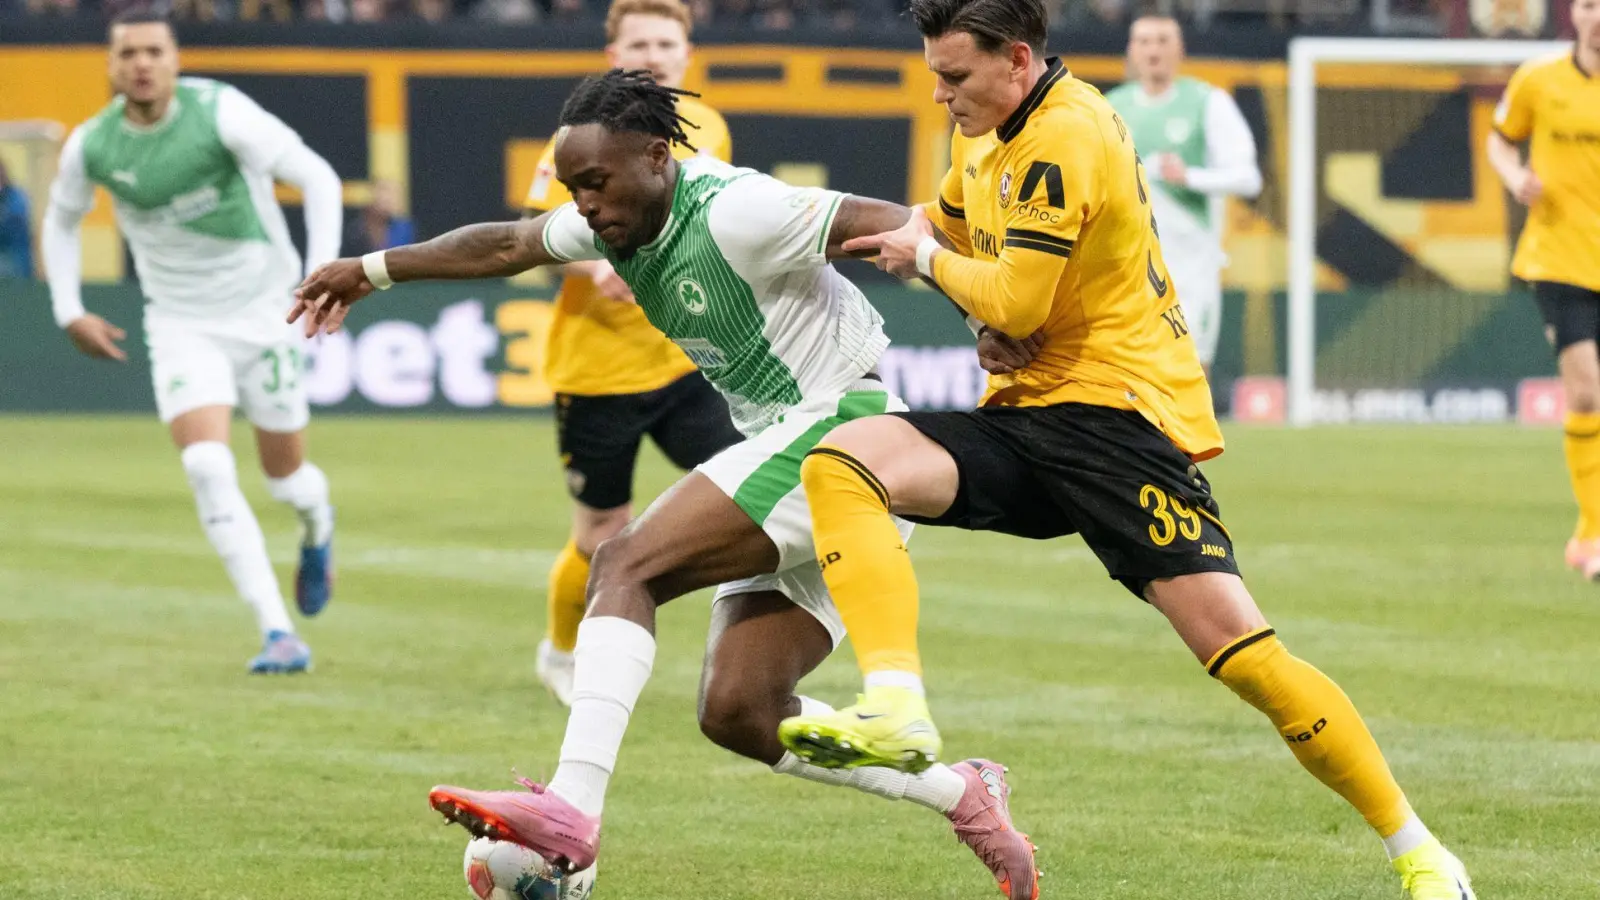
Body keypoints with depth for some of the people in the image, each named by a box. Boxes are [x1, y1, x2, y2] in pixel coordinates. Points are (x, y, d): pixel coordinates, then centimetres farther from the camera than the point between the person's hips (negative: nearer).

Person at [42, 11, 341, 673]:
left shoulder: (222, 114, -19)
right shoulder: (91, 146, -7)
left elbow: (317, 178, -16)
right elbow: (61, 220, 14)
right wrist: (69, 311, 6)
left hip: (261, 311, -2)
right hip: (181, 325, 2)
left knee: (286, 477, 10)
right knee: (207, 469, -20)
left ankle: (318, 529, 50)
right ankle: (277, 635, -18)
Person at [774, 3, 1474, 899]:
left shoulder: (1065, 137, -16)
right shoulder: (989, 131, 14)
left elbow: (1015, 303, -19)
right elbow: (945, 220, 33)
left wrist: (927, 259, 0)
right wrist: (902, 235, 8)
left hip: (1115, 412, -9)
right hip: (1024, 417, 9)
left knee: (1242, 652, -15)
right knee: (839, 463, -17)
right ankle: (897, 708, -32)